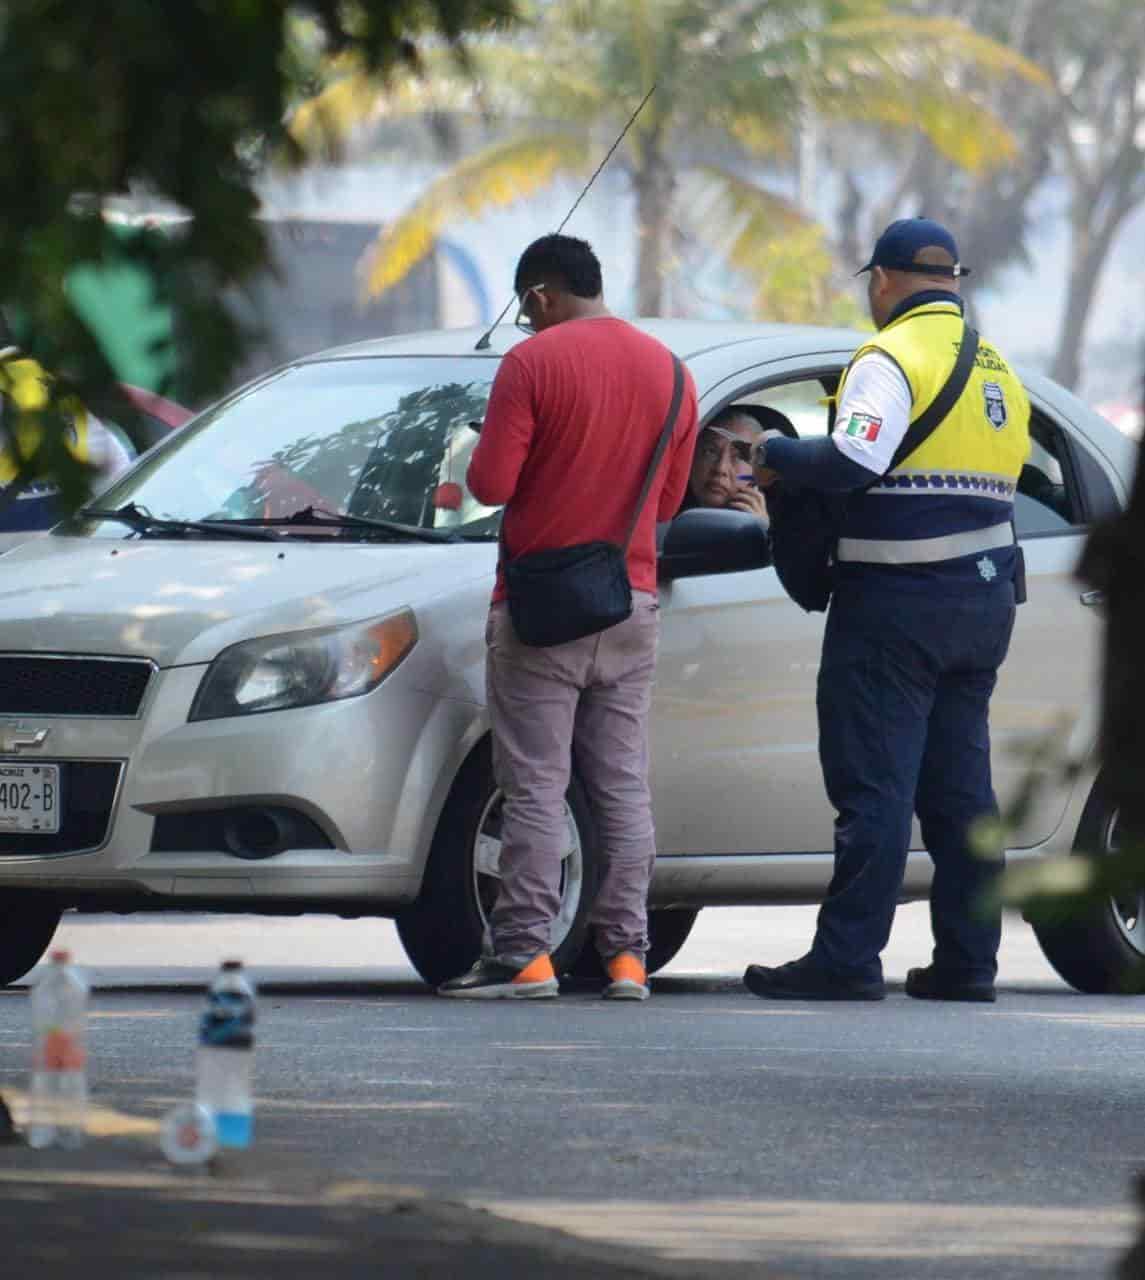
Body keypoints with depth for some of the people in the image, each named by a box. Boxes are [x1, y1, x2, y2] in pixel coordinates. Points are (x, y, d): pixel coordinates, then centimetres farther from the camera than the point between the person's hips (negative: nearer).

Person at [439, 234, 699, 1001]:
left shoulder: (534, 363, -11)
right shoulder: (668, 371, 6)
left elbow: (490, 485, -13)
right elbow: (668, 502, 13)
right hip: (632, 605, 5)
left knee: (535, 787, -4)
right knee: (624, 787, 8)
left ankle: (524, 953, -7)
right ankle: (626, 953, 5)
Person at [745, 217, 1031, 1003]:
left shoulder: (894, 357, -10)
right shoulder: (997, 369, 16)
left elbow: (854, 460, -22)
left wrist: (776, 457, -4)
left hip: (899, 599, -8)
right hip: (986, 599, 8)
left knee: (875, 784, -7)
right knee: (960, 785, 11)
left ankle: (848, 958, -9)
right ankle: (967, 960, 10)